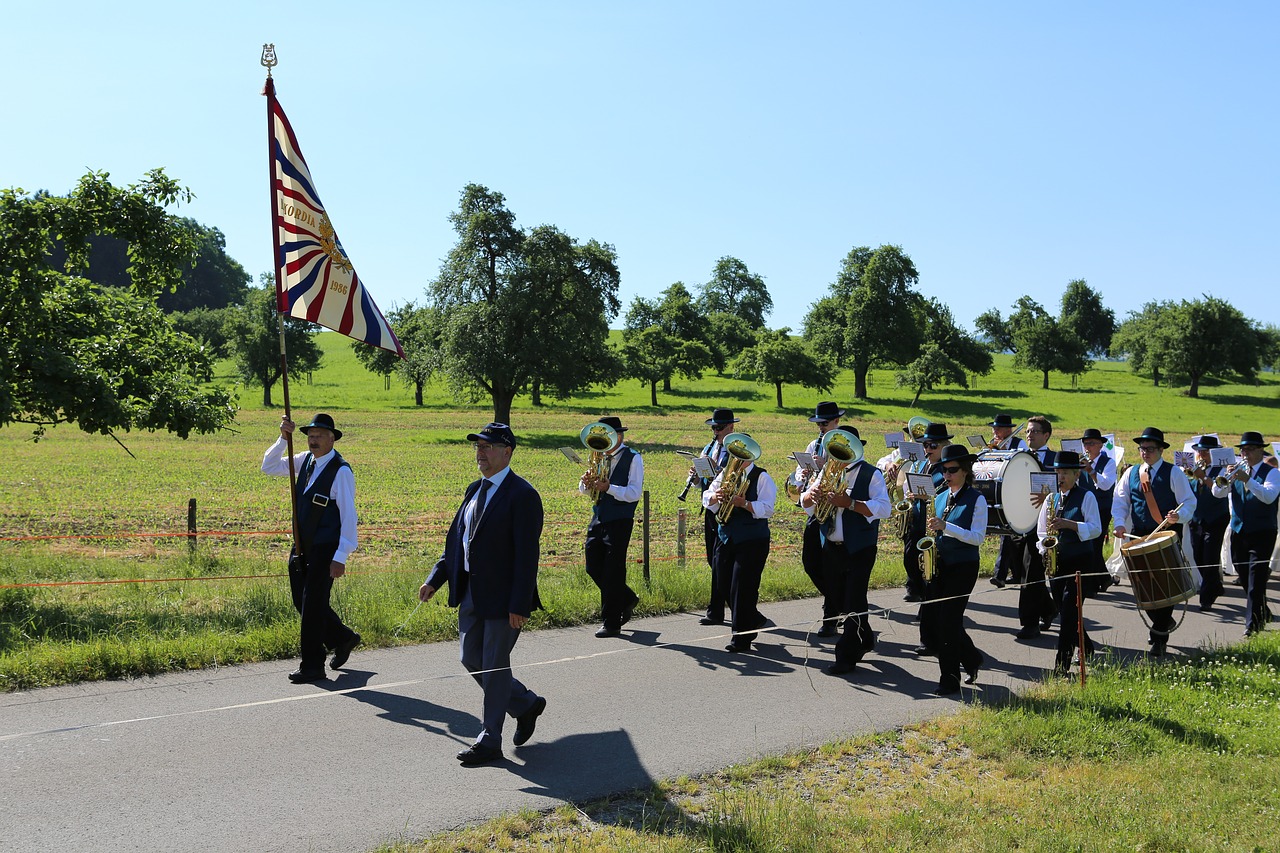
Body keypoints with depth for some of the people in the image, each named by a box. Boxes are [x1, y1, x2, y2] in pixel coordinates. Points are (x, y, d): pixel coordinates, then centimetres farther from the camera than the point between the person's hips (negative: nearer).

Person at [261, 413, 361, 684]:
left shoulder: (341, 471, -16)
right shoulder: (305, 460, 7)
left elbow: (348, 516, -17)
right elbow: (269, 467, 12)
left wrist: (340, 557, -21)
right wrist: (283, 438, -5)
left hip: (325, 549, -8)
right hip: (301, 546, 8)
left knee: (313, 605, -4)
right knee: (302, 602, 14)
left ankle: (312, 667, 7)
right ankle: (342, 638, 34)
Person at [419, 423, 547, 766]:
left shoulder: (522, 495, -15)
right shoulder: (475, 490, 11)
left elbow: (527, 554, -18)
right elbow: (456, 538, 16)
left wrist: (519, 605, -21)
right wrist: (434, 580, 8)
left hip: (503, 597, -8)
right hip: (471, 594, 8)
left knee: (494, 666, 0)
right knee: (472, 660, 14)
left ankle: (489, 741, 13)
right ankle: (526, 704, 32)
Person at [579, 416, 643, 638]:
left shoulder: (633, 459, -6)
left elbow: (635, 493, -16)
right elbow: (584, 490, 14)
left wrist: (609, 488, -29)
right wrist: (587, 483, -10)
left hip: (619, 521, -7)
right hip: (598, 519, 7)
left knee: (612, 571, -4)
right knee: (594, 568, 8)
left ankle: (611, 623, 6)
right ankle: (627, 599, 30)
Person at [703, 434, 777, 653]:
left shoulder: (761, 477, -6)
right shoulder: (725, 474, 11)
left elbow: (767, 508, -16)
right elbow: (707, 498, 6)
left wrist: (745, 503, -32)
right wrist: (715, 496, -17)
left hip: (753, 541, -6)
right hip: (726, 537, 6)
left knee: (743, 588, -7)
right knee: (724, 584, 10)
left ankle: (742, 638, 2)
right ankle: (754, 620, 32)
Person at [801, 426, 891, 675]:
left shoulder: (870, 474, -7)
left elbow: (884, 508, -20)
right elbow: (805, 503, 10)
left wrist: (849, 503, -28)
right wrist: (812, 493, -14)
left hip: (859, 549, -6)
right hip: (831, 548, 6)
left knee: (854, 603, -5)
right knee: (840, 601, 15)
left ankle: (847, 656, 3)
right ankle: (864, 640, 35)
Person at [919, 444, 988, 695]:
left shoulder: (976, 500, -5)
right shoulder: (939, 498, 14)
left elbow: (977, 537, -13)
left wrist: (945, 526, -22)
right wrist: (931, 531, 1)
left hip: (963, 568, -6)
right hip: (938, 566, 6)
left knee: (948, 622, -8)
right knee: (929, 623, 2)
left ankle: (950, 680, 5)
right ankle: (971, 658, 25)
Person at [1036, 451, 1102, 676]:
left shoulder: (1086, 496, -3)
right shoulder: (1051, 499, 12)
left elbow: (1096, 529, -12)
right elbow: (1041, 531, 16)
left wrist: (1069, 524, -24)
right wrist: (1045, 548, -3)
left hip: (1080, 562, -6)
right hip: (1056, 562, 6)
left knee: (1070, 612, -12)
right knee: (1066, 612, 10)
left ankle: (1063, 663, -11)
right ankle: (1087, 650, 31)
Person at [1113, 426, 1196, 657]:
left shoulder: (1173, 473, -2)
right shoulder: (1131, 473, 10)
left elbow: (1189, 502, -4)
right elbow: (1120, 501, 7)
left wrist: (1179, 515, -25)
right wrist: (1119, 523, -11)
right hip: (1139, 535, 4)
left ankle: (1160, 637, 1)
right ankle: (1164, 622, 27)